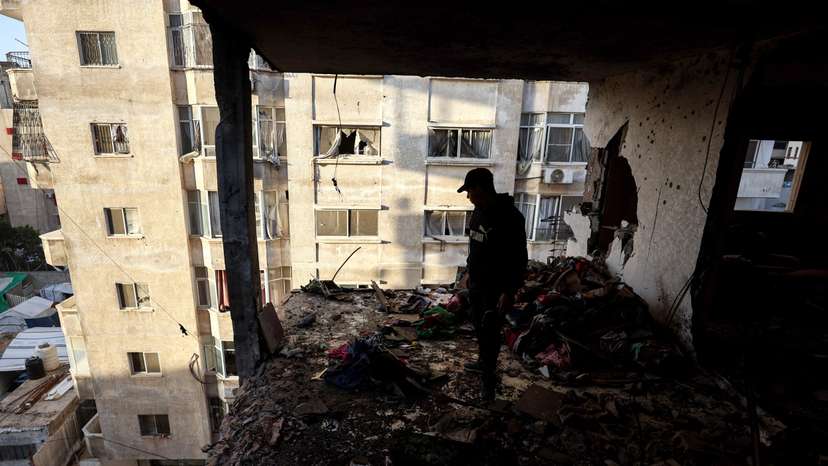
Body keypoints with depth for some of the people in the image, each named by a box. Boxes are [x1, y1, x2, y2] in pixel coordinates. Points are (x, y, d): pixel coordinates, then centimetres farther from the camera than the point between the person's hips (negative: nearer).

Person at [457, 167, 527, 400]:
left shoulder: (510, 217, -22)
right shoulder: (480, 210, 5)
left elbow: (519, 258, -21)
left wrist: (509, 291, -21)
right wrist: (469, 271, 20)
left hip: (496, 286, -8)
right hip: (477, 281, 9)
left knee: (490, 330, -2)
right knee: (479, 325, 20)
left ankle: (488, 377, 11)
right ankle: (484, 362, 39)